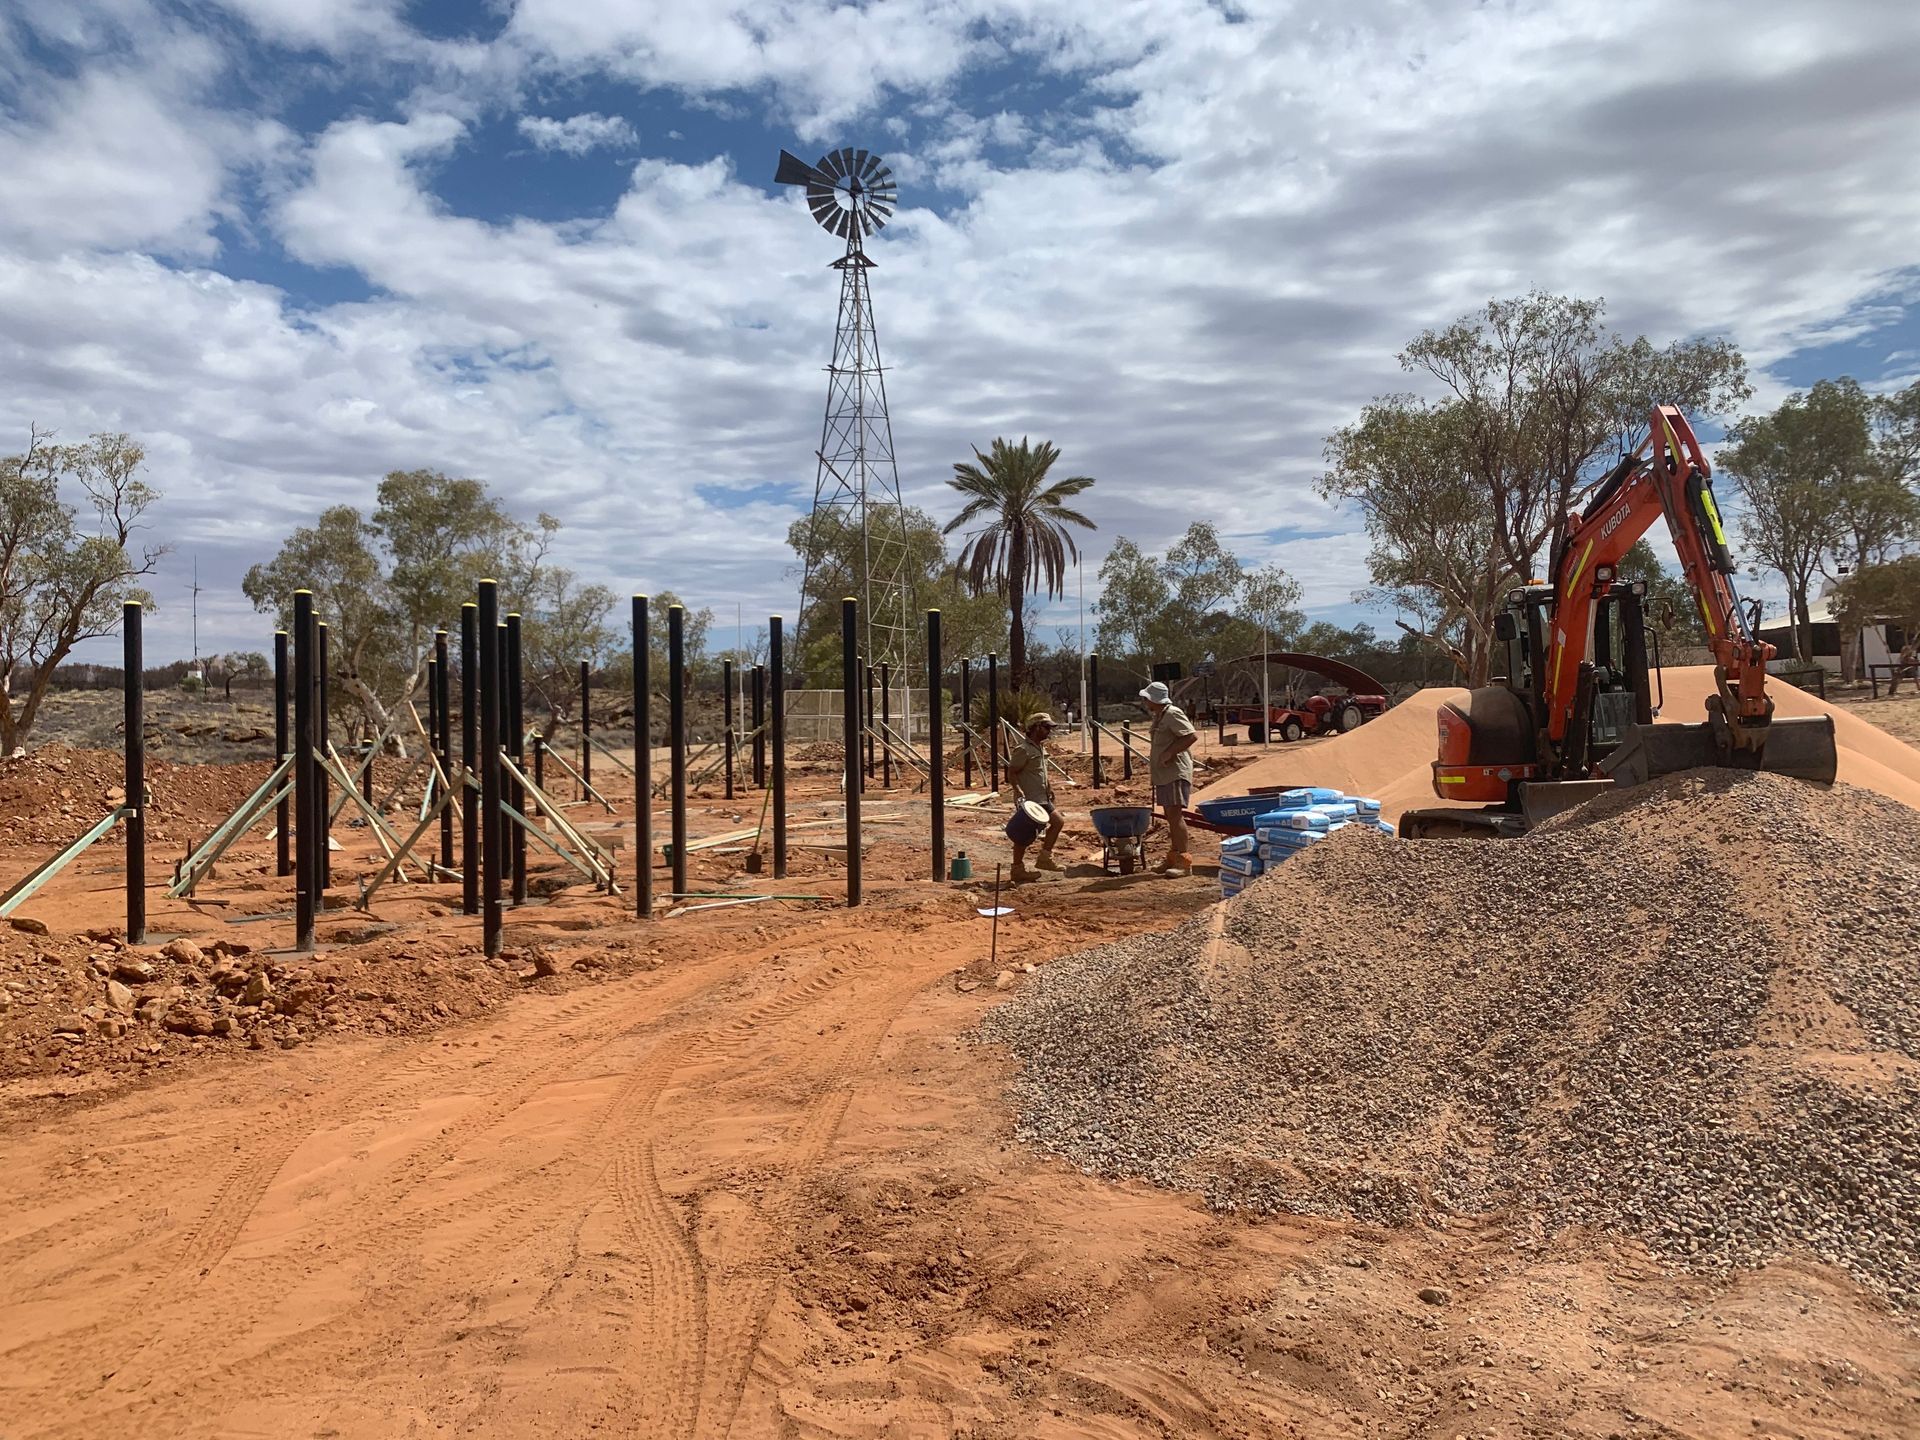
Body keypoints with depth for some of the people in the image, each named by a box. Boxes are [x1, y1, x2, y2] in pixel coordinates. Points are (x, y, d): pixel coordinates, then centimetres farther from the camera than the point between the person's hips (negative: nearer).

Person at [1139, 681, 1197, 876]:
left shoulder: (1173, 714, -13)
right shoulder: (1159, 716, 18)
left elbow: (1192, 735, -23)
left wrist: (1170, 753, -22)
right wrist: (1153, 764, 17)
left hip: (1176, 773, -10)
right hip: (1164, 774, 10)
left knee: (1175, 814, -14)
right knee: (1170, 816, 13)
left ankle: (1184, 861, -14)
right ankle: (1174, 858, 21)